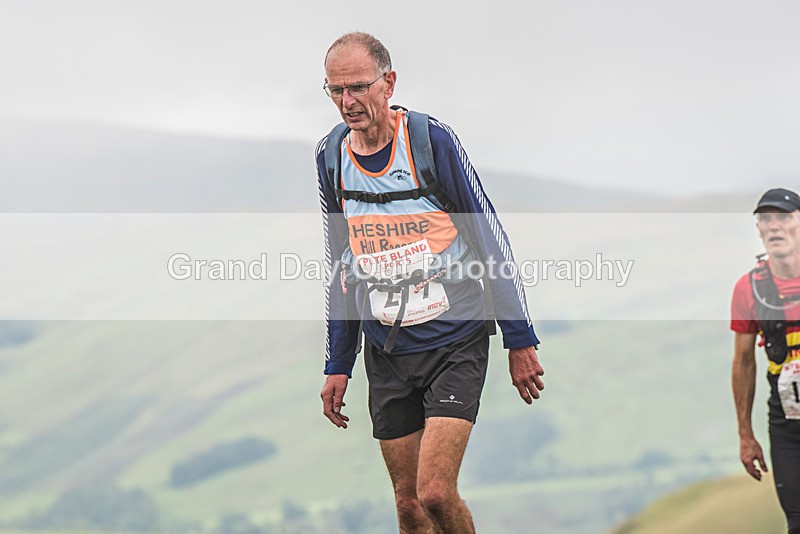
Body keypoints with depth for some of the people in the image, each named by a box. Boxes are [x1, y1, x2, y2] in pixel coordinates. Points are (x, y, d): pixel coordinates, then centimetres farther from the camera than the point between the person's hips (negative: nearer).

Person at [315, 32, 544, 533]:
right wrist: (338, 365, 13)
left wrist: (520, 340, -5)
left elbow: (492, 239, -5)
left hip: (455, 343, -5)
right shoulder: (330, 156, 5)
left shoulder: (432, 138, -10)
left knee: (435, 492, -16)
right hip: (385, 355, 5)